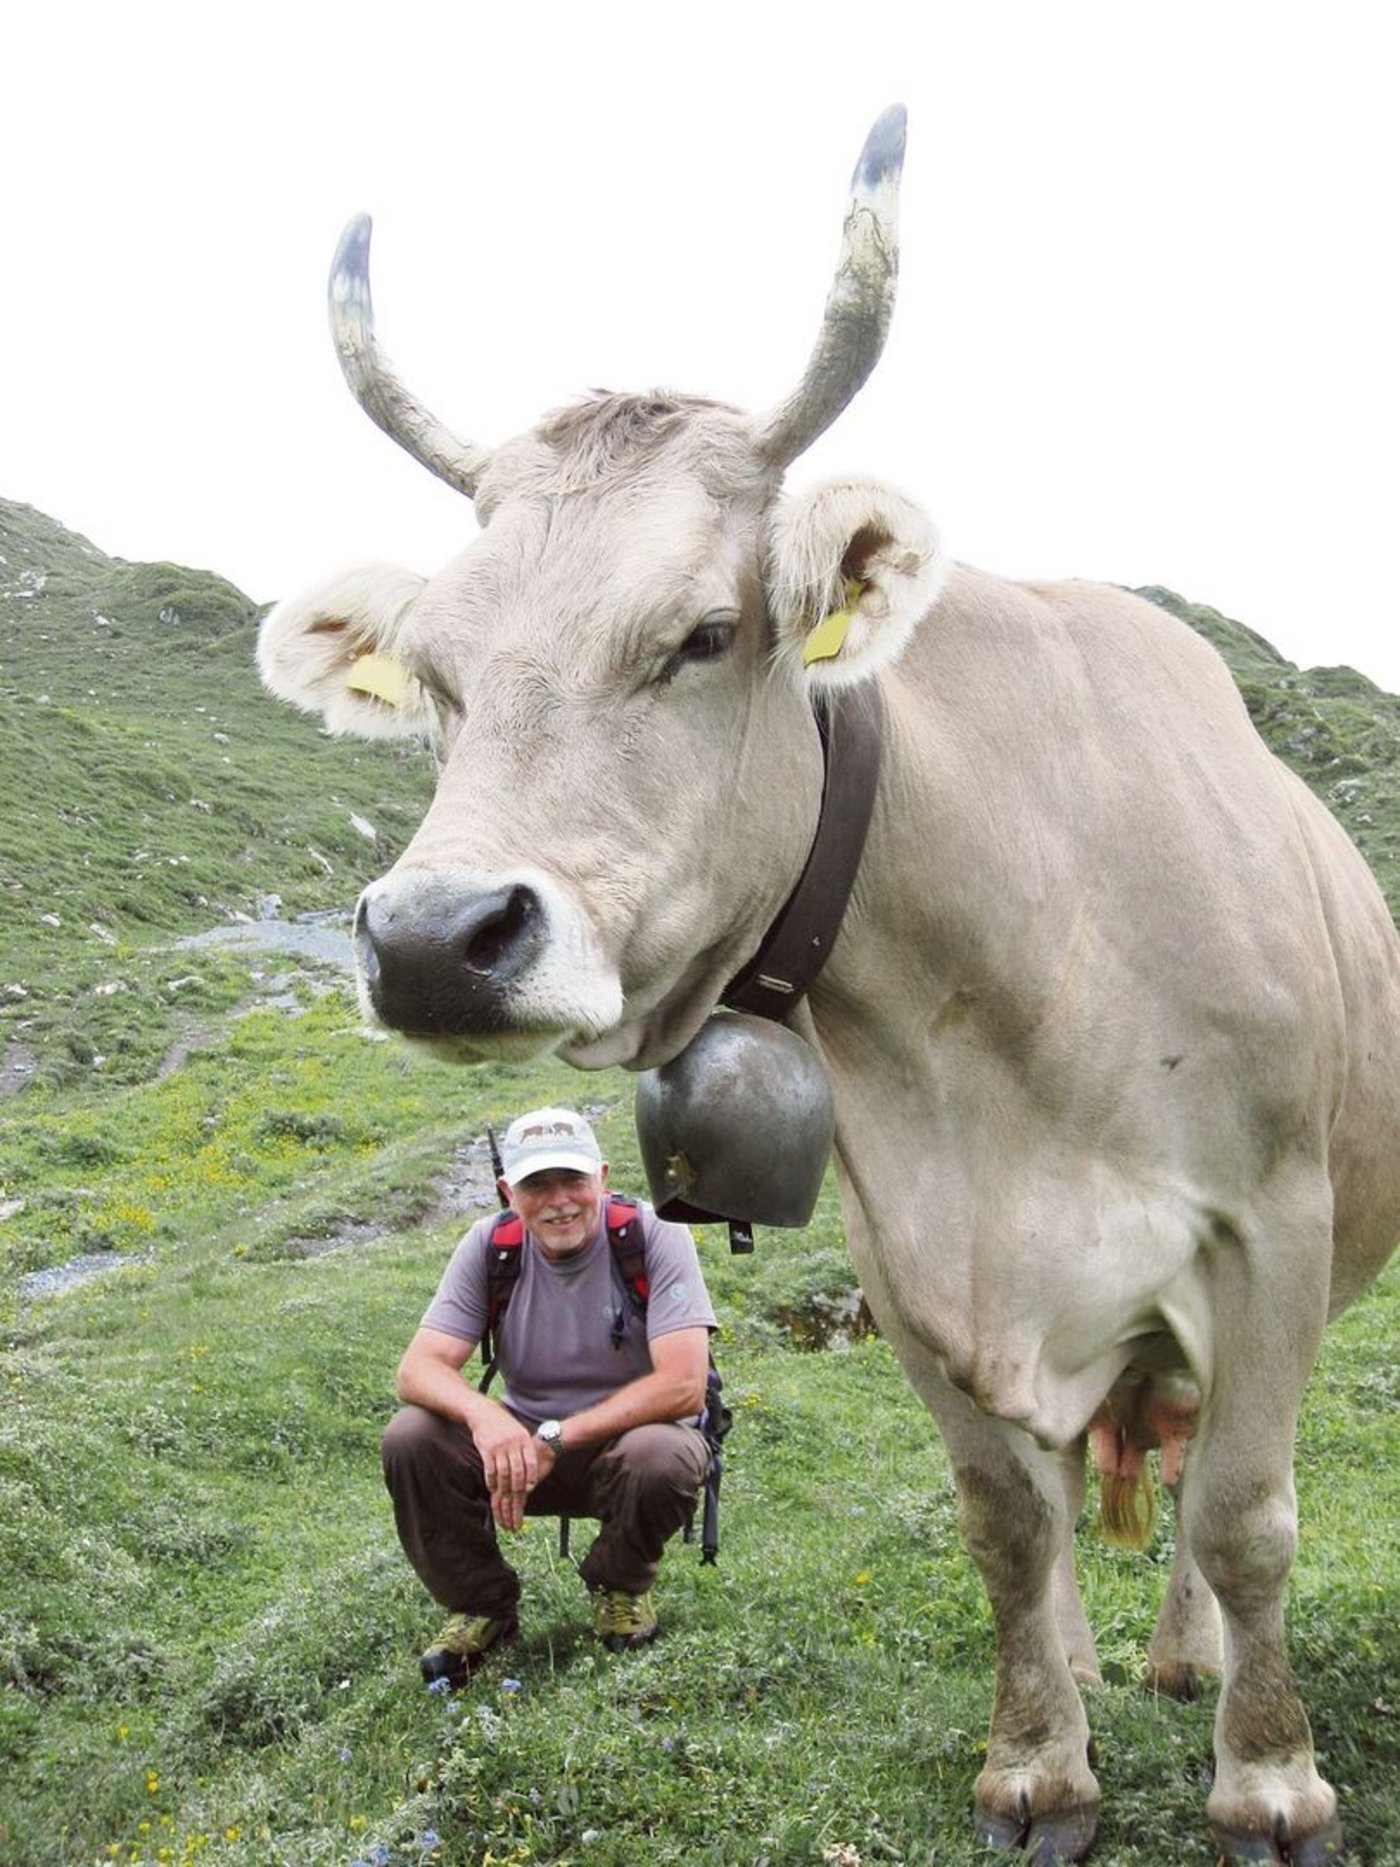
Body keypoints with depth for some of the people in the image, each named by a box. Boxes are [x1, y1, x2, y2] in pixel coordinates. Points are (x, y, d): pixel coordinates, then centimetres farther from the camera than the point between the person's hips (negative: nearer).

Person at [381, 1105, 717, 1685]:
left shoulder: (654, 1234, -18)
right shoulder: (491, 1245, -8)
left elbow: (683, 1385, -26)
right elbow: (417, 1370, -15)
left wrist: (554, 1439, -30)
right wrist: (484, 1415, -38)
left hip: (630, 1433, -2)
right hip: (520, 1440, 3)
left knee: (663, 1457, -36)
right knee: (409, 1439, -22)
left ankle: (621, 1587, -1)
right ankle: (481, 1604, 3)